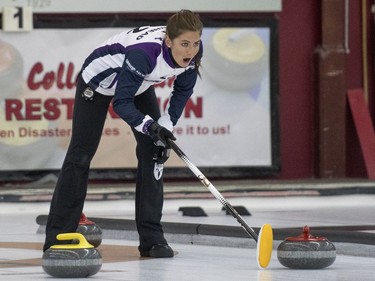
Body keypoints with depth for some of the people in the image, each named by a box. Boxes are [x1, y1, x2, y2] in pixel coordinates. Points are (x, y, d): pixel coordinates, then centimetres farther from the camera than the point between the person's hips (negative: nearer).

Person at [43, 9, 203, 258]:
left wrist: (166, 127, -13)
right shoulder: (144, 52, -43)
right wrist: (150, 126, -52)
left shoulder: (193, 52, -24)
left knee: (153, 151, -7)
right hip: (100, 79, -5)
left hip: (139, 83, 6)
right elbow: (122, 102, -38)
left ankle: (152, 237, -2)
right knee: (81, 154, -2)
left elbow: (183, 91, -6)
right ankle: (57, 237, 5)